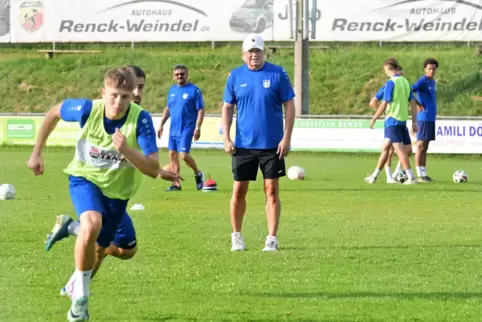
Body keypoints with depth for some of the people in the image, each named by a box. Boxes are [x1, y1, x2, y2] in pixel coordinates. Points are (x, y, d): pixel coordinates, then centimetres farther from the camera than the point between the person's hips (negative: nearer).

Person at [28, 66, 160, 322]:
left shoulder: (141, 119, -29)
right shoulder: (88, 110, -25)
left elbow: (153, 170, -30)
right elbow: (54, 112, -2)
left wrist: (126, 150, -47)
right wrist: (37, 152, 3)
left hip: (118, 189, 2)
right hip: (85, 177, -2)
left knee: (99, 249, 15)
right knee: (92, 224, -32)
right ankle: (80, 297, -15)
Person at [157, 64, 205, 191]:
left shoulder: (194, 90, -8)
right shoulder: (172, 90, 10)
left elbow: (201, 110, -10)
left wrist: (198, 128, -17)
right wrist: (161, 125, 15)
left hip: (186, 129, -6)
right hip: (173, 129, 6)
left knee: (183, 155, -14)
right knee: (172, 155, 4)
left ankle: (198, 173, 12)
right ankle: (176, 184, 10)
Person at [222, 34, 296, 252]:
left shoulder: (278, 73, -3)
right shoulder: (235, 76, 3)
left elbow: (289, 106, -2)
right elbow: (227, 107, 8)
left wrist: (286, 138, -8)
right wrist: (226, 138, -2)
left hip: (272, 145, -2)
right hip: (243, 145, 2)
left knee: (272, 191, 0)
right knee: (239, 191, 4)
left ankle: (272, 238, 6)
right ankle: (236, 236, 18)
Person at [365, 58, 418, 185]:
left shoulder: (391, 83, -12)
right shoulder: (405, 81, 11)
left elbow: (384, 104, -14)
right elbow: (413, 103, 10)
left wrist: (374, 118, -4)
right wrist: (414, 122, 13)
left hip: (392, 120, -8)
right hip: (402, 120, 8)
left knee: (399, 149, -9)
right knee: (385, 147, 15)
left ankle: (411, 178, -14)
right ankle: (374, 176, 21)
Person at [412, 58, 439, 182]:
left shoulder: (432, 82, 16)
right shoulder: (422, 81, -10)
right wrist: (418, 105, -15)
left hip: (431, 118, 8)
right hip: (424, 118, -8)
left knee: (425, 148, 10)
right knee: (421, 146, -7)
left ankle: (424, 173, 12)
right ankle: (419, 175, -7)